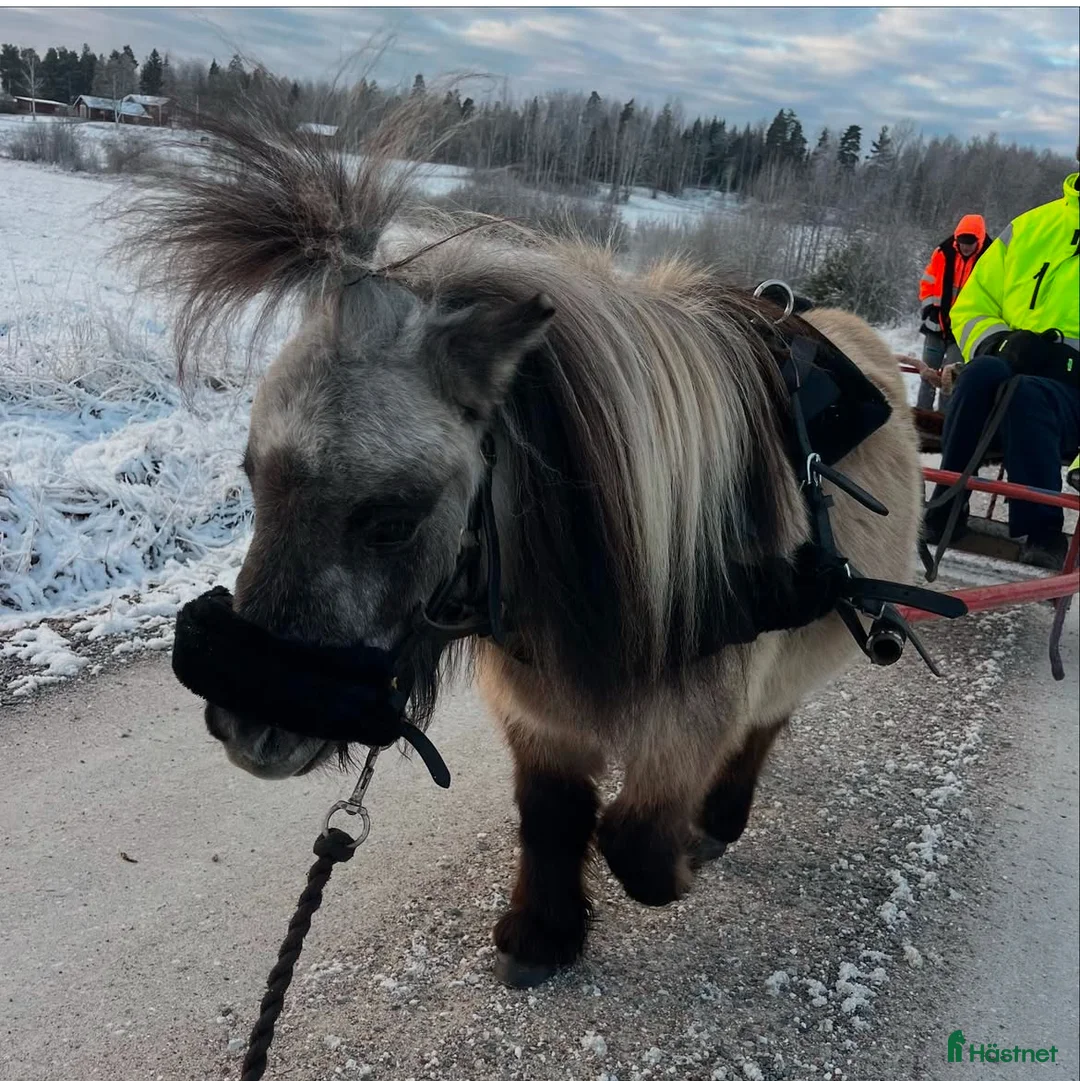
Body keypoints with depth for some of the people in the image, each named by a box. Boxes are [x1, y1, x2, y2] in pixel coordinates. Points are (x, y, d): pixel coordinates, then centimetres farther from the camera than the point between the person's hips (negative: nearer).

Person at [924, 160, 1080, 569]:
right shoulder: (1032, 229, 14)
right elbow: (971, 305, 16)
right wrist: (999, 343, -7)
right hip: (1007, 370, 2)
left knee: (1026, 393, -35)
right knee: (982, 371, -32)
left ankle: (1042, 532, -31)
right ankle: (946, 508, -25)